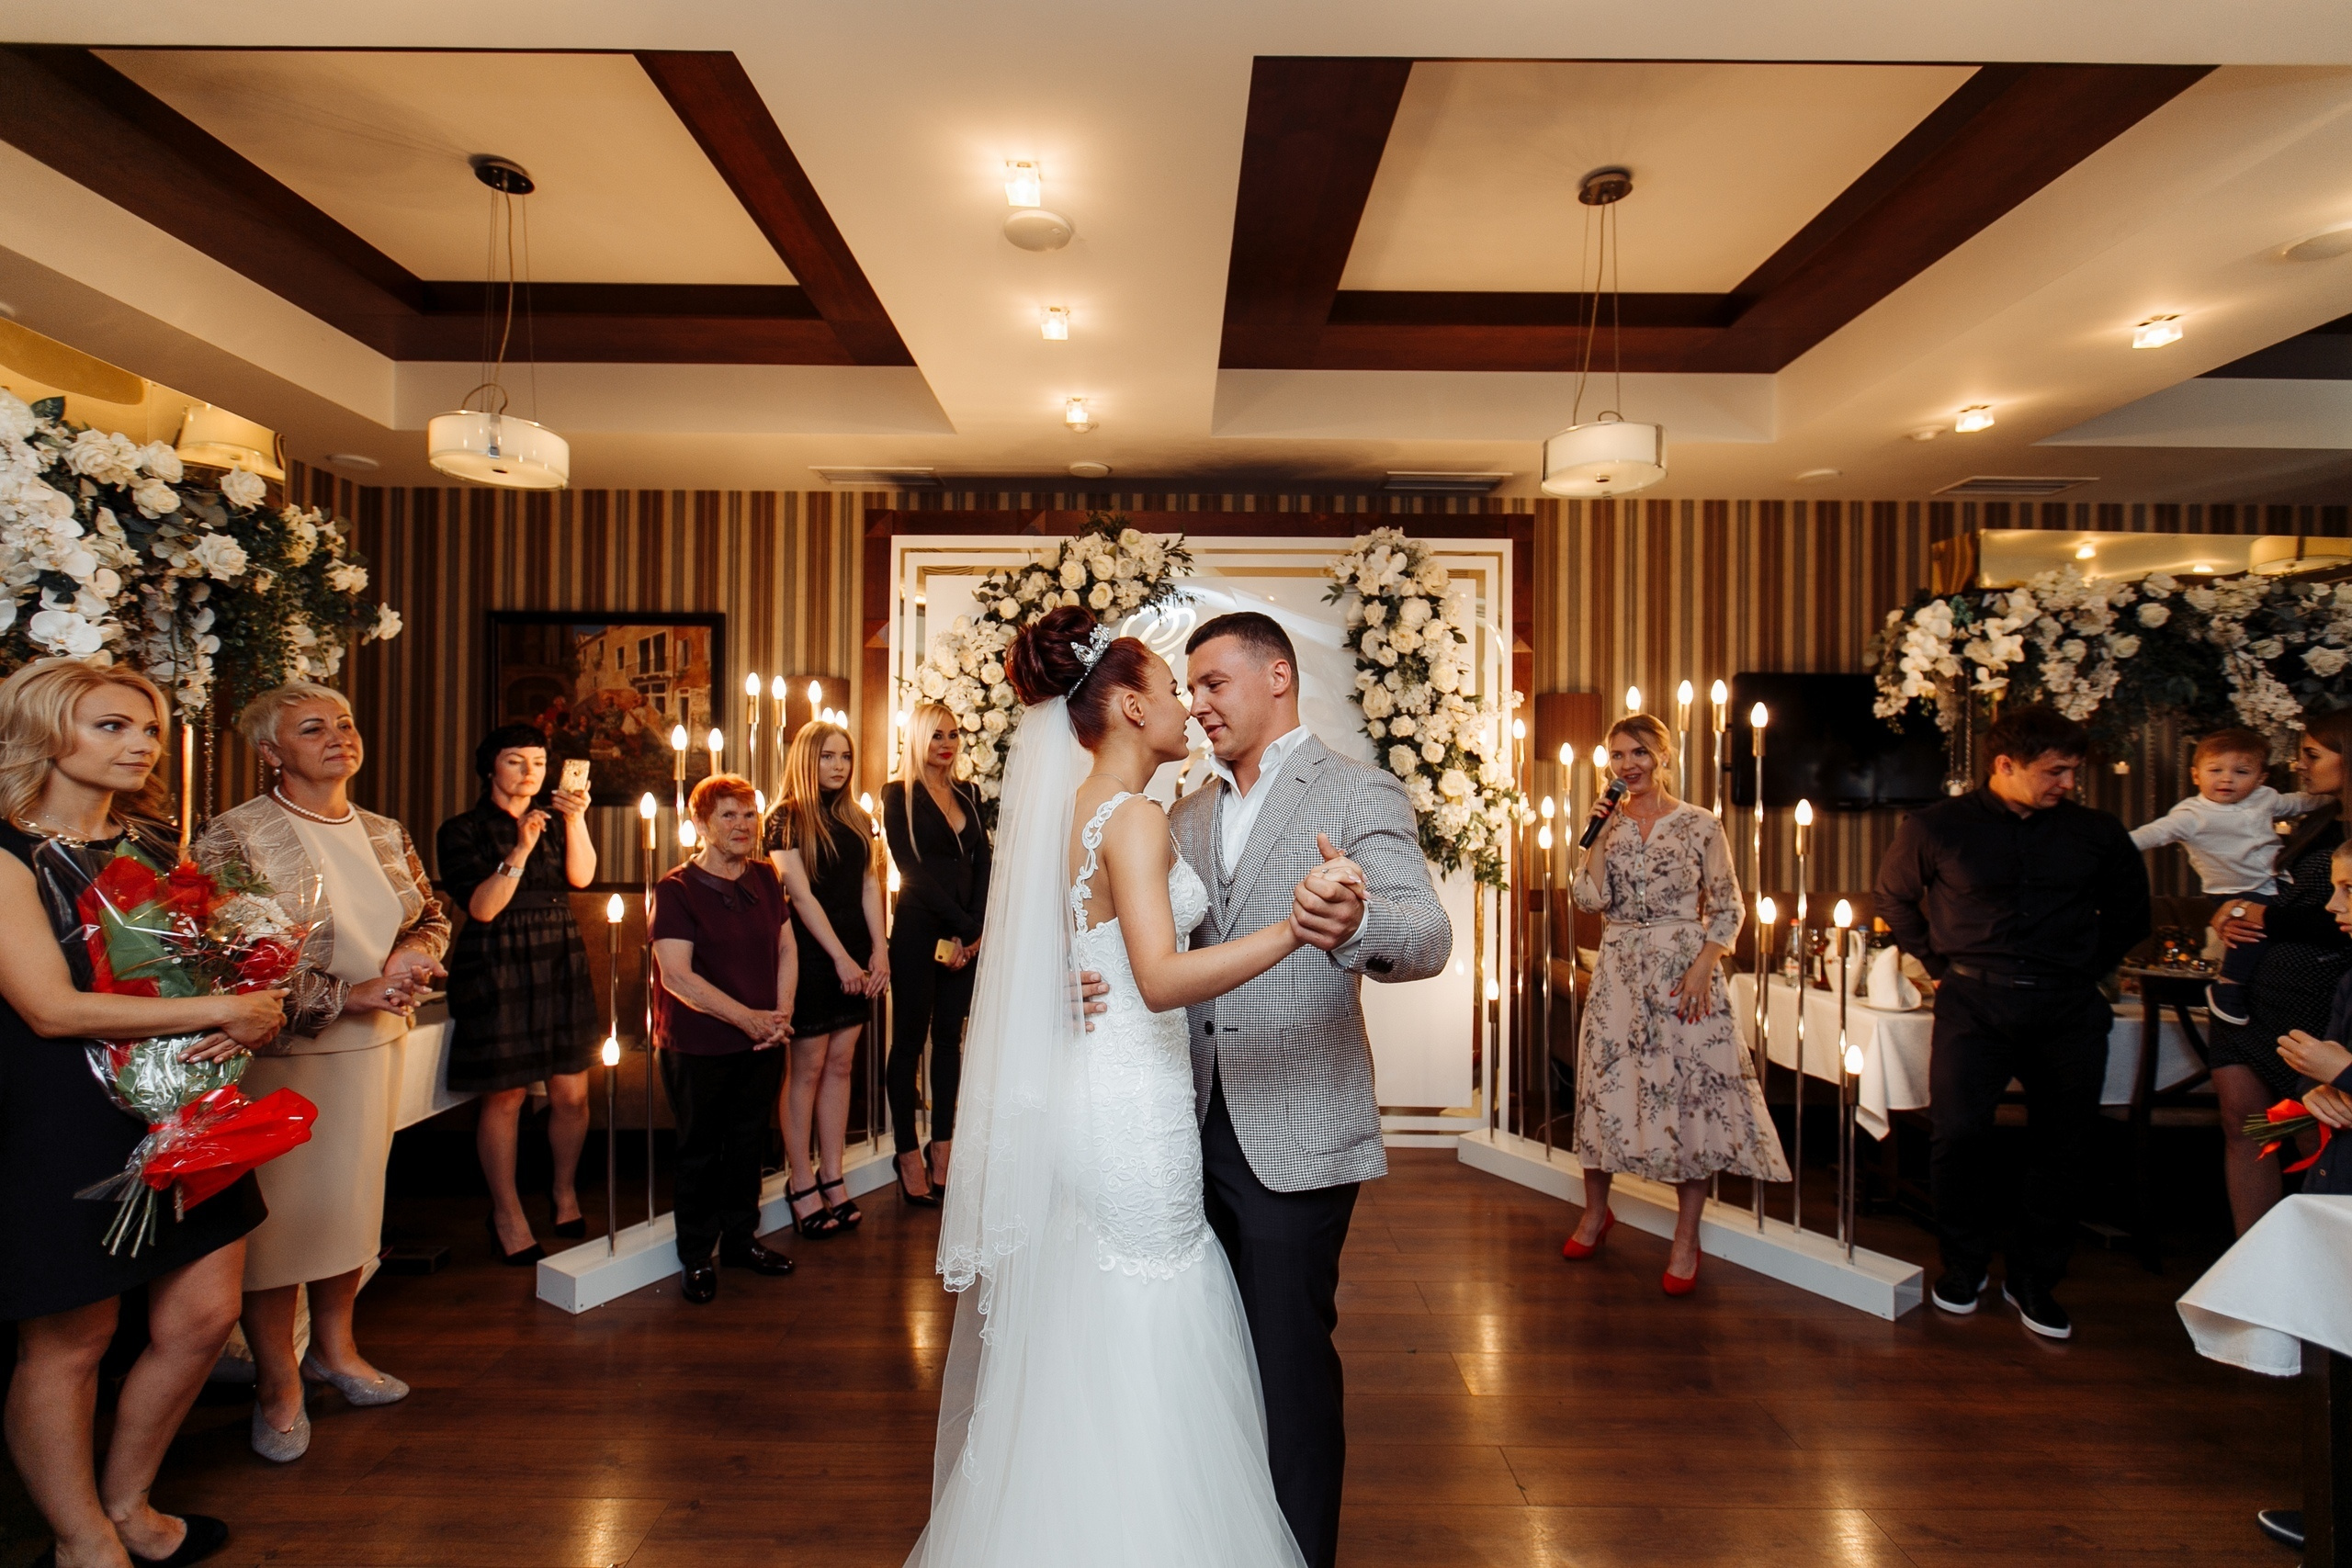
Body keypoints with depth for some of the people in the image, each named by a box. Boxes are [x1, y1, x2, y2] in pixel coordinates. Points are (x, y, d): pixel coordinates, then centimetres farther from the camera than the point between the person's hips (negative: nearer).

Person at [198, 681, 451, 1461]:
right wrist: (349, 993, -22)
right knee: (278, 1213, 5)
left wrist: (414, 954, -9)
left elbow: (433, 916, 14)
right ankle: (276, 1381, 25)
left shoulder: (385, 833, 7)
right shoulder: (235, 836, -11)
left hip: (372, 1046, 6)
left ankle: (335, 1348, 36)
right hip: (277, 1053, -5)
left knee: (353, 1200, 16)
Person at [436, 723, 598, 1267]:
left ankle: (564, 1190, 27)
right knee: (504, 1097, 1)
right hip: (497, 972, -3)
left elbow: (581, 876, -6)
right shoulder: (463, 831, 1)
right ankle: (507, 1213, 20)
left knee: (571, 1093, 4)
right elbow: (483, 908, -10)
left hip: (561, 967, 4)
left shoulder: (554, 823, 13)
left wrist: (576, 820, -20)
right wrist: (519, 851, -22)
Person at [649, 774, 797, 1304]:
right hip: (698, 1048, -5)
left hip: (762, 1045, 5)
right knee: (700, 1152, 9)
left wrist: (781, 1013, -5)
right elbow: (677, 975, -18)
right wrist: (746, 1017, -20)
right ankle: (697, 1257, 26)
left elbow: (786, 949, 9)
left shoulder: (765, 878, 6)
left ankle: (740, 1240, 34)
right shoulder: (676, 889, -12)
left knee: (748, 1145, 16)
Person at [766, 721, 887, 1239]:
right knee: (808, 1067, 2)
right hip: (812, 957, -5)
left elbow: (870, 885, 9)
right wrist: (841, 958, -14)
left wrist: (879, 949, -2)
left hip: (857, 959, 6)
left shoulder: (857, 818, 12)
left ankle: (833, 1179, 17)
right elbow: (801, 895, -11)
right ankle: (802, 1185, 12)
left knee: (840, 1064, 9)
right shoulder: (787, 818, -6)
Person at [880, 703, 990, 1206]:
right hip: (918, 930, -5)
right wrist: (960, 925, -12)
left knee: (950, 1037, 10)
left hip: (968, 932, 5)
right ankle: (909, 1155, 13)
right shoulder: (898, 795, -2)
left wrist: (977, 928, -6)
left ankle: (943, 1145, 20)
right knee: (910, 1039, 4)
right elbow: (912, 869, -9)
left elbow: (983, 865, 7)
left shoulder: (969, 795, 12)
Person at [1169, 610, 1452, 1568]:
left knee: (1290, 1361, 7)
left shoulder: (1359, 796, -8)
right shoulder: (1190, 814, 11)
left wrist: (1356, 925, -44)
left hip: (1293, 1135, -6)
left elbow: (1429, 939, -22)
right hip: (1199, 1123, 6)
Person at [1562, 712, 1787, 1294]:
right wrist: (1600, 835, -10)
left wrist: (1703, 966, -12)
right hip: (1618, 970, 3)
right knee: (1606, 1083, 7)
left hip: (1683, 968, -2)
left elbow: (1726, 908, -1)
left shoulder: (1699, 825, -1)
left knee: (1691, 1090, 1)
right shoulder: (1607, 823, 6)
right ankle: (1596, 1212, 27)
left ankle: (1686, 1237, 16)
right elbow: (1589, 899, -4)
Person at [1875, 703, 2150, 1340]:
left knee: (2061, 1148, 7)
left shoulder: (2097, 833, 4)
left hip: (2068, 1010, 3)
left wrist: (2086, 967, 11)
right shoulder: (1934, 828, -3)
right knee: (1957, 1132, -10)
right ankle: (1964, 1263, 14)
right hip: (1974, 1003, -2)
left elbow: (2129, 911, 20)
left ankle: (2033, 1280, 25)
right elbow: (1894, 899, 13)